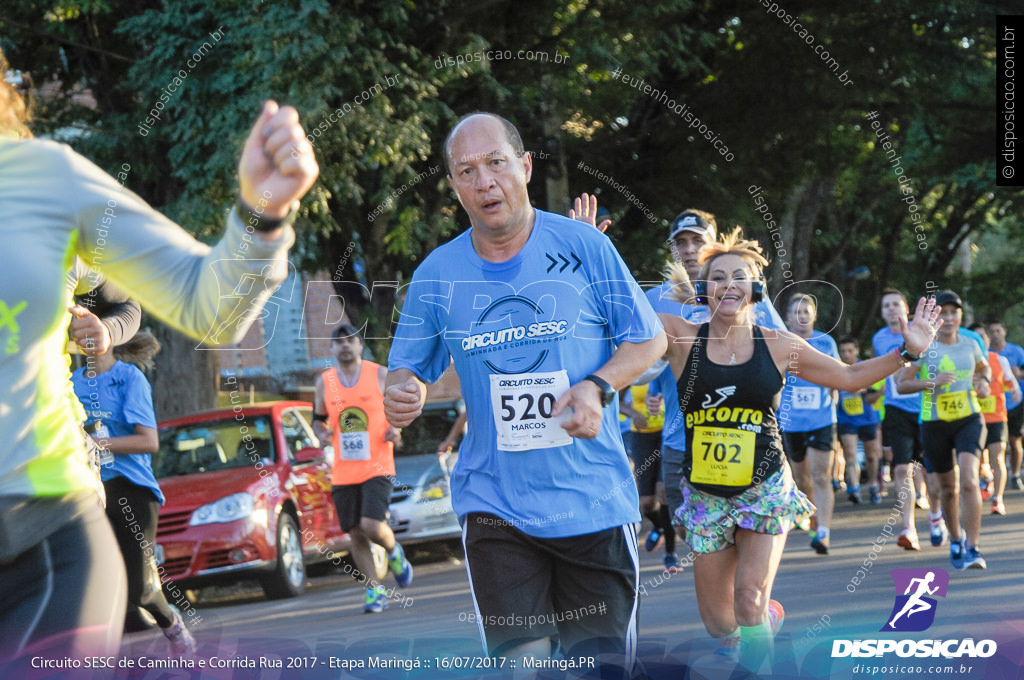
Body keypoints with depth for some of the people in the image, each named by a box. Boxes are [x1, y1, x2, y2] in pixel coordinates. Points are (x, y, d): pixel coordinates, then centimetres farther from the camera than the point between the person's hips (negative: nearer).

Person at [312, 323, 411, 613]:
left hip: (377, 467, -3)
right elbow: (318, 418, 18)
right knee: (355, 534, 4)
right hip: (343, 472, 3)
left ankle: (394, 552, 15)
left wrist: (396, 430, -8)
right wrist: (322, 432, -4)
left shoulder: (380, 375, 0)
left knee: (372, 526, -18)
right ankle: (374, 590, 17)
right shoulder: (325, 382, 6)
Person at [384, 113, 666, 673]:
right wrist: (401, 395, -13)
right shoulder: (436, 274, 3)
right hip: (495, 502, 1)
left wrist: (598, 388, -14)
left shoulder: (584, 247, -3)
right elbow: (409, 368, 11)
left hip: (592, 497, 0)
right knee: (519, 661, -9)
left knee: (603, 661, 5)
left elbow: (649, 339, 4)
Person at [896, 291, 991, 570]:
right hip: (935, 424, 0)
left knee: (969, 479, -20)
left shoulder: (970, 345, 4)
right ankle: (955, 541, 35)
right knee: (949, 488, 10)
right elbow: (900, 384, -9)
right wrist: (931, 382, -23)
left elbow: (984, 367, 25)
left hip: (969, 420, 0)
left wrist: (984, 382, 3)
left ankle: (972, 548, -21)